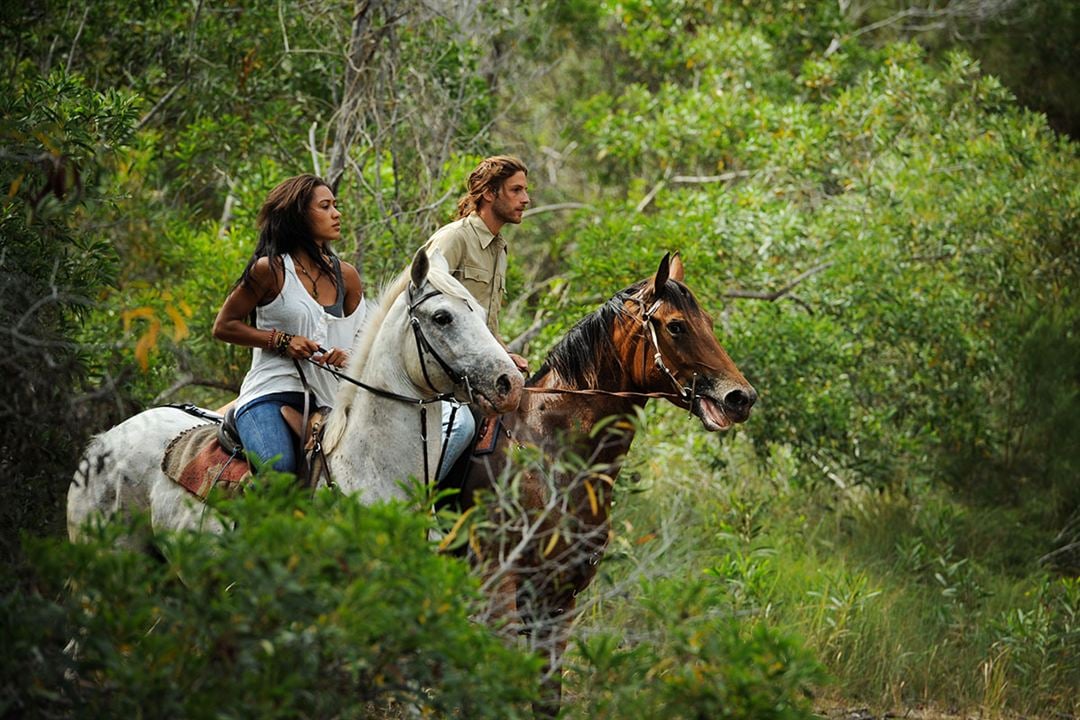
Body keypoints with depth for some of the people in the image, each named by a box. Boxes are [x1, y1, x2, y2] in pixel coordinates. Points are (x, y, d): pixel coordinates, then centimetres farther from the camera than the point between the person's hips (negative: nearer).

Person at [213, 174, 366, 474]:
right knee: (278, 469, -30)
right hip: (271, 391, -5)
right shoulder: (270, 270, -2)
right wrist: (281, 340, -10)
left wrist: (346, 355, -3)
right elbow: (223, 326, 2)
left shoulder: (346, 275, 12)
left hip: (326, 397, 5)